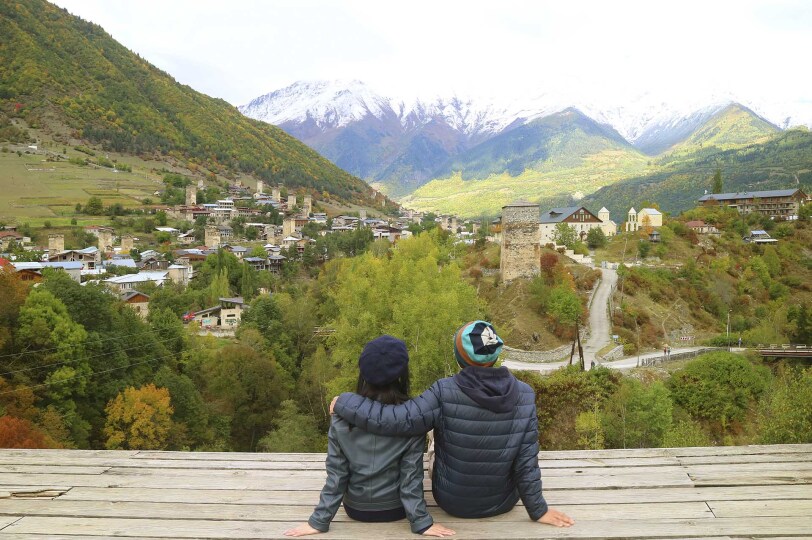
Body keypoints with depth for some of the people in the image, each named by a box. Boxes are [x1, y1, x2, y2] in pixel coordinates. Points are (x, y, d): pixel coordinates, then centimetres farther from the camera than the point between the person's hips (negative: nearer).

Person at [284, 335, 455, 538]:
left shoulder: (343, 415, -17)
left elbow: (336, 473, -13)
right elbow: (411, 475, -18)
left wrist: (319, 521, -4)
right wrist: (421, 522, -8)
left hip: (356, 509, 1)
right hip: (395, 509, -1)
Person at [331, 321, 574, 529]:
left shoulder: (445, 393, -28)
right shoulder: (525, 395, -20)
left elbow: (391, 420, -31)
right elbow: (526, 461, -15)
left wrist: (344, 402, -15)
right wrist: (538, 510, 0)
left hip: (452, 501, -1)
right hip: (502, 501, 2)